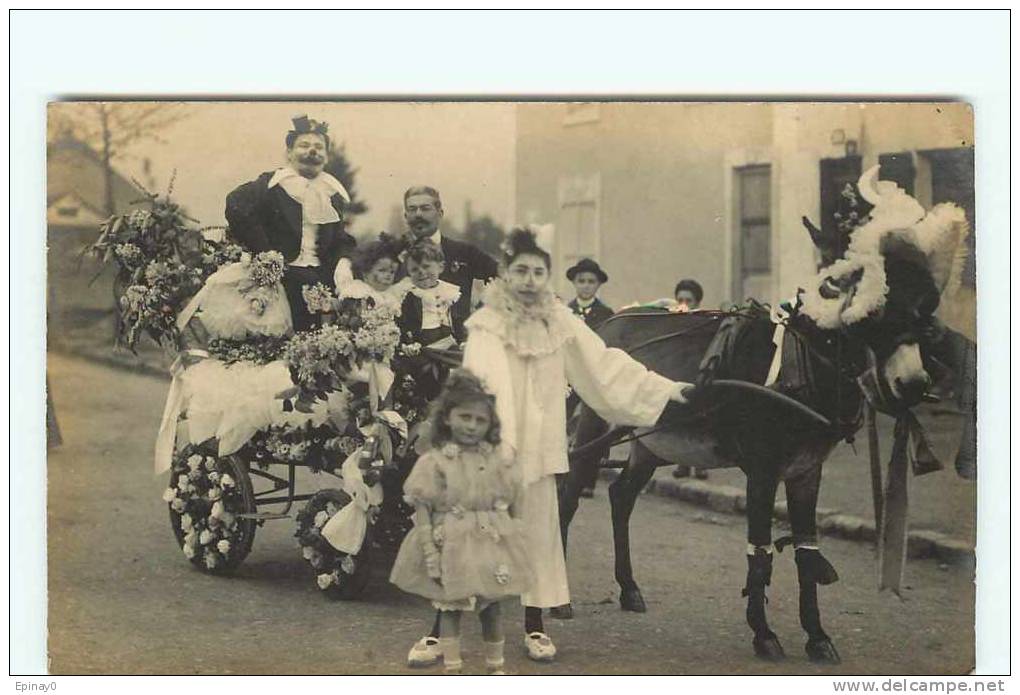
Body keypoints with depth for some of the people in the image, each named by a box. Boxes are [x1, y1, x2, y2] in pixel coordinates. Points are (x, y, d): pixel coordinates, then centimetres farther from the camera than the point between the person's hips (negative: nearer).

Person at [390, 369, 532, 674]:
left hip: (493, 548, 3)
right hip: (452, 548, -3)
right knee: (450, 609, 4)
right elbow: (422, 514, -9)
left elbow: (514, 509, 10)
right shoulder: (434, 463, -8)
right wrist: (431, 556, -14)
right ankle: (452, 670, 13)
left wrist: (516, 545, 5)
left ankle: (495, 667, 27)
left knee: (491, 607, 12)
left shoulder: (500, 462, 2)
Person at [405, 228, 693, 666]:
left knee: (539, 534, 9)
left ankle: (535, 627, 22)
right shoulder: (486, 326, -8)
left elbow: (606, 364, 10)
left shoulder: (560, 322, 7)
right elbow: (487, 382, -22)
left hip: (540, 447, 4)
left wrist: (665, 389, 8)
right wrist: (498, 443, -37)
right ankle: (440, 629, 4)